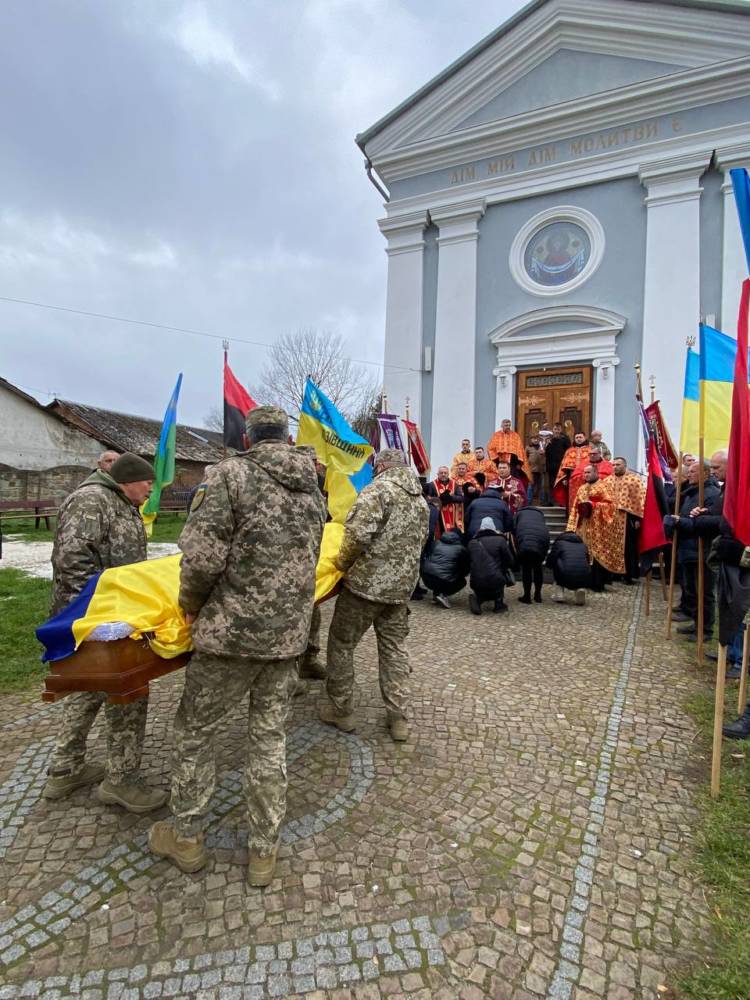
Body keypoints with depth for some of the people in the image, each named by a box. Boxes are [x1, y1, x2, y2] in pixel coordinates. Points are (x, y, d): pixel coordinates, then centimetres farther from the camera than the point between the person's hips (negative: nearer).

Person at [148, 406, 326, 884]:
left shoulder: (232, 473, -10)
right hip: (290, 633, 5)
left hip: (234, 630, -5)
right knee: (270, 738, 18)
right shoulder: (312, 488, 8)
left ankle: (186, 836, 36)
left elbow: (203, 554, -18)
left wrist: (191, 603, 1)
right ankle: (264, 850, 31)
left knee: (195, 730, 18)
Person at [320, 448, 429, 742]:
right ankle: (399, 717, 22)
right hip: (402, 586, 7)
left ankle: (340, 710, 23)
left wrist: (343, 561, -6)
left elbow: (357, 533, -23)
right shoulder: (421, 501, 13)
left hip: (366, 582, -7)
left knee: (341, 644, 11)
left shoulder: (378, 490, -12)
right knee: (395, 649, 17)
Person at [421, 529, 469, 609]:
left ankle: (436, 594, 18)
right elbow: (466, 569, 15)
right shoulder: (461, 549, 8)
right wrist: (459, 575, 38)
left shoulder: (437, 542, 16)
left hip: (426, 579, 4)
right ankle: (443, 594, 2)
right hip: (445, 582, -4)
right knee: (462, 581, 25)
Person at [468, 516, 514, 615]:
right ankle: (499, 603, 21)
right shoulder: (500, 540, 0)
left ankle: (477, 598, 3)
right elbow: (510, 562, 5)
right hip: (495, 583, -3)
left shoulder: (472, 542, 9)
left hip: (476, 584, 3)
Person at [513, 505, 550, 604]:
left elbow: (514, 531, 16)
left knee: (526, 567, 11)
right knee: (538, 566, 21)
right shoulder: (540, 514, 37)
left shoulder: (519, 513, 30)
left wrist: (518, 551, 23)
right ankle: (538, 595, 26)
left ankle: (527, 596, 13)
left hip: (525, 538, -3)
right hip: (543, 536, 3)